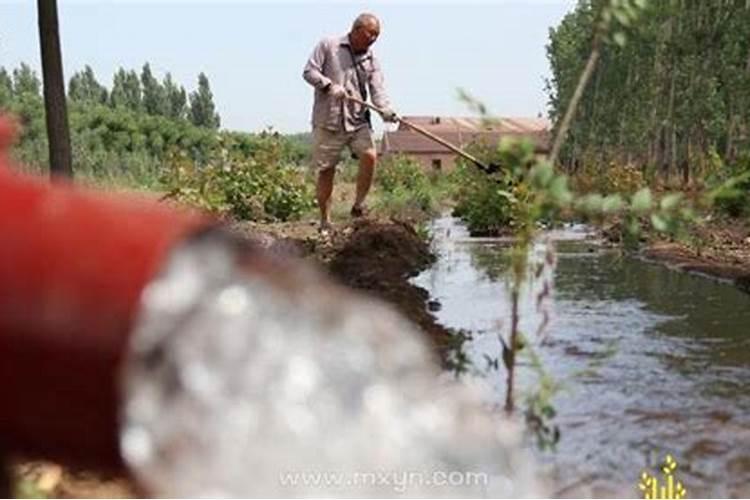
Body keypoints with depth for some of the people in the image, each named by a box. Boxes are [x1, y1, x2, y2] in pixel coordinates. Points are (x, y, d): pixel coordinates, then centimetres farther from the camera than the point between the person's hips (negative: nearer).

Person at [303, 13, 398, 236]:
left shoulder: (371, 60, 12)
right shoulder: (328, 46, 3)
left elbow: (378, 90, 0)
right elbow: (309, 71, -1)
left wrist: (386, 111, -20)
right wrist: (329, 85, -17)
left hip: (358, 121, 3)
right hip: (328, 121, -3)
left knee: (369, 155, -19)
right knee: (326, 170, 1)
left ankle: (358, 205, -3)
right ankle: (325, 221, 13)